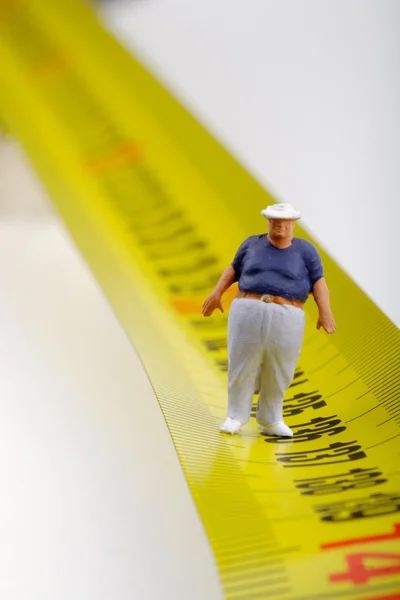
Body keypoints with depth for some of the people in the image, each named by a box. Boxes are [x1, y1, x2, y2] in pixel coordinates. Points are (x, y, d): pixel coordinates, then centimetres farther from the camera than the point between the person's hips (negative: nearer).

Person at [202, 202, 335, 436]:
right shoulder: (253, 244, 10)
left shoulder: (305, 250, 4)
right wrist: (217, 293, 7)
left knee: (278, 372, 6)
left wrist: (325, 310, -12)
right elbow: (234, 269, 17)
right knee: (242, 366, 2)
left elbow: (319, 283, 0)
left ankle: (271, 421, 20)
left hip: (286, 319, -1)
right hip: (248, 313, 1)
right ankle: (236, 417, 14)